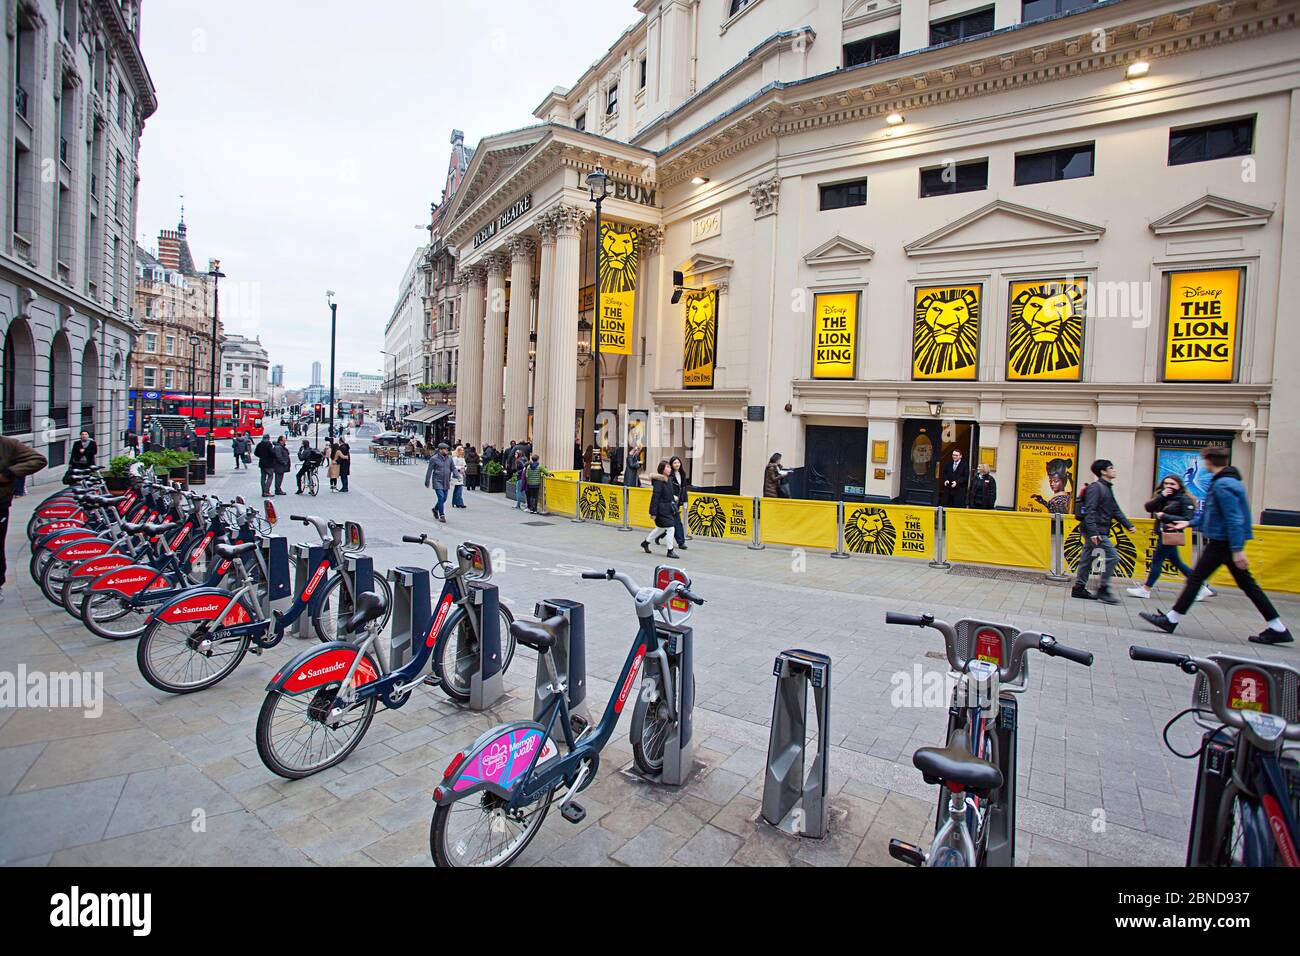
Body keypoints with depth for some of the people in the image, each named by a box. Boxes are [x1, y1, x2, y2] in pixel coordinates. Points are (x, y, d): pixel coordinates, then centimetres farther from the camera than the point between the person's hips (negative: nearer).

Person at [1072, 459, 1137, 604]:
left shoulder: (1107, 488, 18)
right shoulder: (1096, 487, -13)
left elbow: (1116, 510, 22)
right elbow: (1090, 511, -20)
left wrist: (1129, 525, 14)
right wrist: (1093, 532, -26)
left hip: (1100, 531, 10)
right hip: (1095, 531, -10)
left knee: (1087, 559, 11)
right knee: (1112, 556, -10)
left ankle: (1079, 589, 15)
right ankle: (1103, 590, -5)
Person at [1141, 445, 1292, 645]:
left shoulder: (1222, 485, -19)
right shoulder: (1229, 481, 13)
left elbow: (1234, 518, -23)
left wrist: (1237, 550, -24)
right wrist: (1190, 523, 27)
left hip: (1222, 542, -9)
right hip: (1229, 542, 10)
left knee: (1195, 579, -2)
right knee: (1247, 583, 13)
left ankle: (1171, 620, 5)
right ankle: (1277, 629, 16)